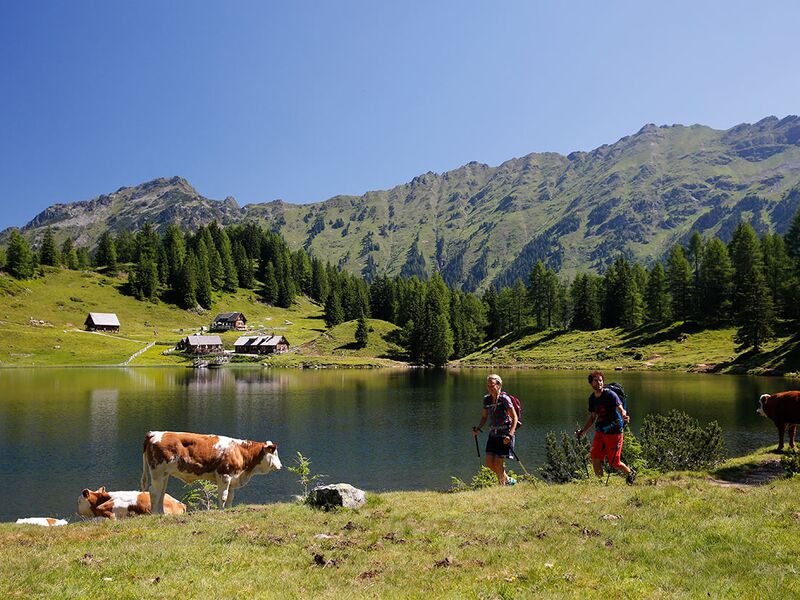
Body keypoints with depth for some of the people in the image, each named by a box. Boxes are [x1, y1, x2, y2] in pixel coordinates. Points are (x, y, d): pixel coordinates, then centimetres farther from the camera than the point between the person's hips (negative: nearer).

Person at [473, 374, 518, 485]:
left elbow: (515, 418, -15)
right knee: (489, 463, 3)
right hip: (493, 434, 6)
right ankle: (508, 480, 27)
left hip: (505, 435, -6)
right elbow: (484, 416, 16)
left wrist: (510, 435, -24)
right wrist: (478, 429, 0)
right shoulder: (487, 399, 4)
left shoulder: (504, 399, -15)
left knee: (498, 464, -6)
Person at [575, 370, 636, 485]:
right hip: (600, 431, 6)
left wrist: (624, 416, -43)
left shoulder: (610, 395, -12)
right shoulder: (592, 398, 7)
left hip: (614, 431, -6)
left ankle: (630, 473, 29)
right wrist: (582, 431, 14)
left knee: (614, 462, 0)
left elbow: (621, 409, -20)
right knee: (595, 458, -6)